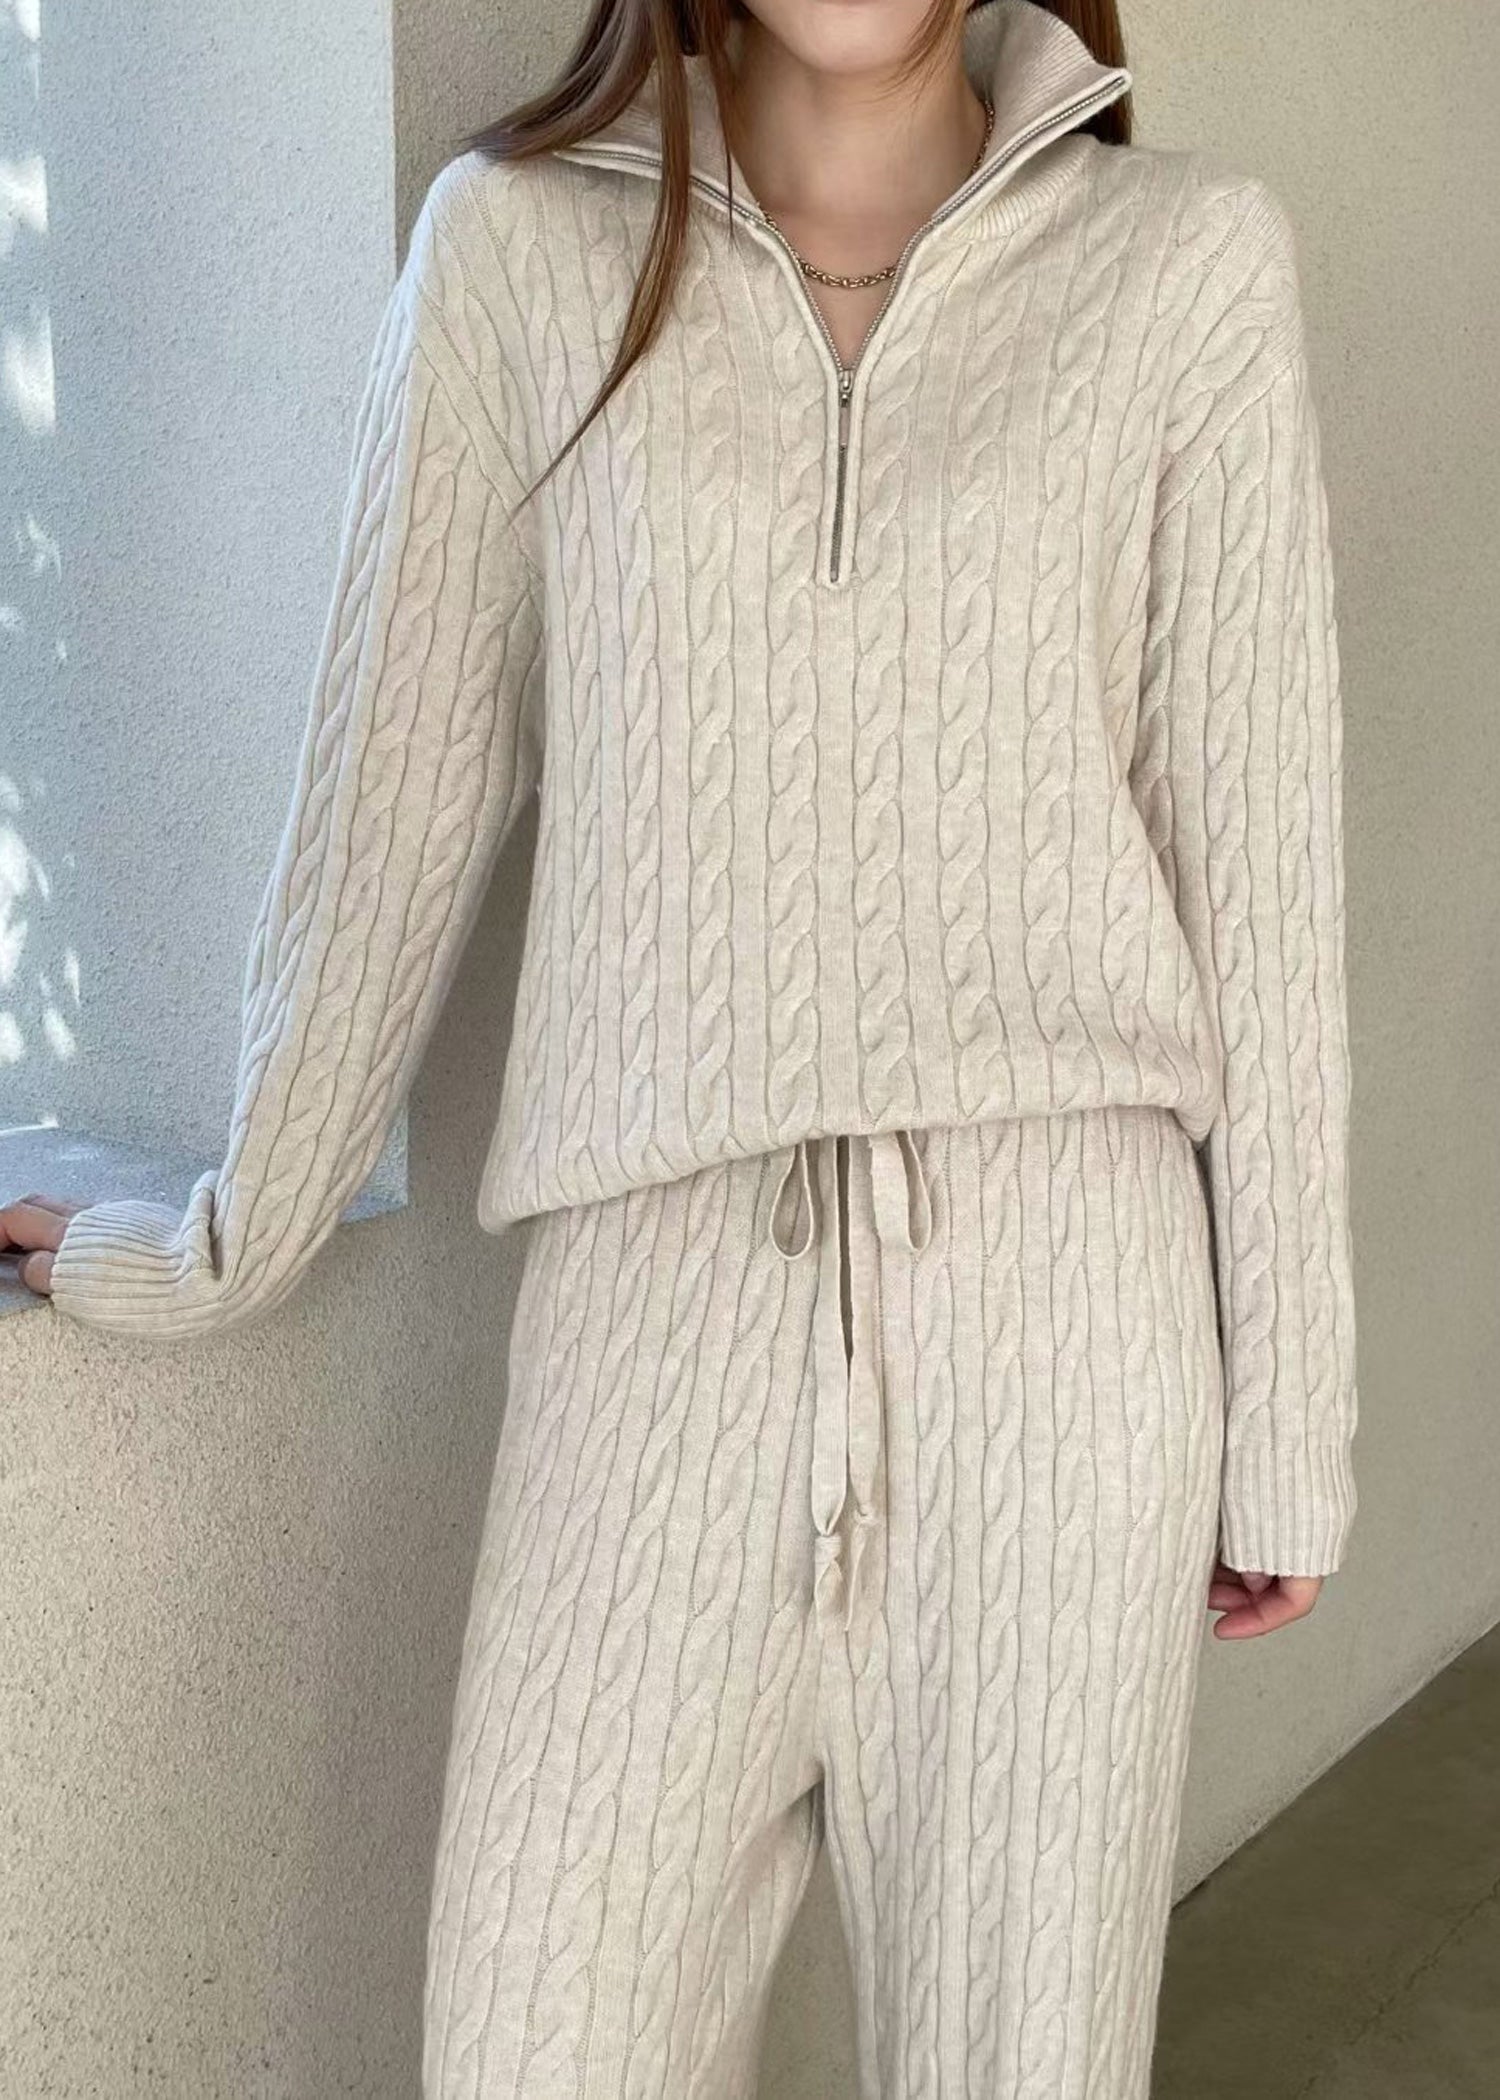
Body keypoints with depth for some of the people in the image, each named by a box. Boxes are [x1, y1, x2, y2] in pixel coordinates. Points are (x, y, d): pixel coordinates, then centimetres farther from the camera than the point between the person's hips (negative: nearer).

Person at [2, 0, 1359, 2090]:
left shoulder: (1189, 253, 5)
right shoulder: (519, 238, 6)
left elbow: (1255, 849, 4)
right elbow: (401, 793, 11)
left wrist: (1287, 1410, 5)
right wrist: (232, 1238, 17)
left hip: (1060, 1297, 0)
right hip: (656, 1294, 1)